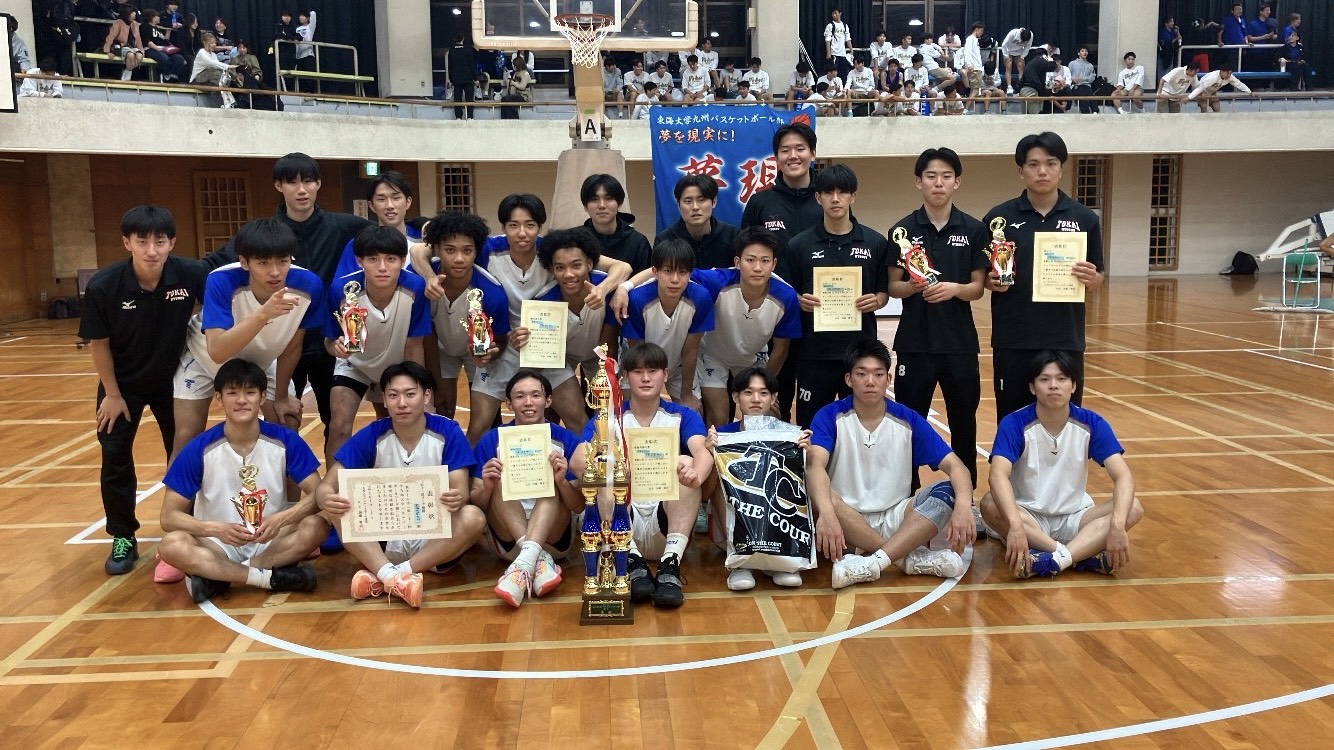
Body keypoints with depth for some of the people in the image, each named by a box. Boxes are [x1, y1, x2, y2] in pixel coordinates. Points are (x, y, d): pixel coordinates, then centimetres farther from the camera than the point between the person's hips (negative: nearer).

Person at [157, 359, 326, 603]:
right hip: (220, 545, -1)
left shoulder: (285, 440, -8)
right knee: (171, 545, -30)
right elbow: (169, 517, -9)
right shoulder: (198, 450, -10)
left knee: (317, 525, -28)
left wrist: (280, 519, -29)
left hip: (273, 542, 1)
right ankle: (272, 577, -27)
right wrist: (217, 528, -28)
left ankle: (217, 577, -21)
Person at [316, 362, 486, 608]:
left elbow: (461, 489, -15)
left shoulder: (448, 432, -9)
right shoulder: (371, 436, -5)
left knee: (473, 518, -31)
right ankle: (393, 576, -37)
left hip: (436, 538, -1)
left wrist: (456, 498, -42)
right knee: (342, 511, -23)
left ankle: (381, 578, -30)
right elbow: (325, 487, -9)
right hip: (384, 539, 1)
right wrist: (328, 500, -35)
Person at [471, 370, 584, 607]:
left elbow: (580, 507, -4)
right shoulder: (491, 441, 1)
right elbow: (476, 505, -1)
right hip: (508, 540, 1)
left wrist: (562, 481, -25)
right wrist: (487, 487, -24)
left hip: (556, 536, 0)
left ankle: (524, 565, -43)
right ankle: (540, 560, -35)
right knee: (501, 481, -22)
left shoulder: (566, 440, -2)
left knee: (549, 481, -25)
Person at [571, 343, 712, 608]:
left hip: (667, 523, 0)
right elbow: (577, 461, -10)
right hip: (622, 526, 0)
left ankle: (671, 563, -32)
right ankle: (633, 561, -31)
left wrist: (695, 475, -39)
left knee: (686, 463, -23)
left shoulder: (683, 417, 9)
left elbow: (702, 452, -14)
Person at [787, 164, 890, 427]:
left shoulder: (875, 243, 4)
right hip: (814, 351, 0)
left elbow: (884, 293, 10)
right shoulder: (800, 244, 2)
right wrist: (800, 301, -14)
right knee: (810, 427, 5)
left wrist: (875, 301, -12)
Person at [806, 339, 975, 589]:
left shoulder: (908, 419, -2)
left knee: (947, 492, -22)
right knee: (814, 493, -33)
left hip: (894, 519, 2)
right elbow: (815, 465, -25)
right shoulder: (831, 417, -8)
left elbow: (955, 466, -8)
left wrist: (963, 507, -31)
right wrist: (827, 513, -45)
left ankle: (872, 562, -36)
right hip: (846, 522, -2)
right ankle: (911, 557, -28)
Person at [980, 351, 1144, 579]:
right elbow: (998, 474, -31)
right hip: (1028, 516, -2)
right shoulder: (1015, 424, -15)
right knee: (990, 505, -33)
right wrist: (1015, 525, -49)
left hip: (1074, 518, 2)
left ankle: (1055, 560, -36)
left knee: (1133, 509, -23)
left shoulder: (1091, 423, -8)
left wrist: (1118, 525, -37)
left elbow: (1123, 476, -18)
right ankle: (1083, 555, -31)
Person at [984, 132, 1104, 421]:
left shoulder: (1085, 218, 3)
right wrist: (992, 281, -14)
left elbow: (1098, 278, 8)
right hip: (1012, 341, 0)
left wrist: (1092, 278, -13)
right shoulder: (998, 217, 2)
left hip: (1065, 340, 1)